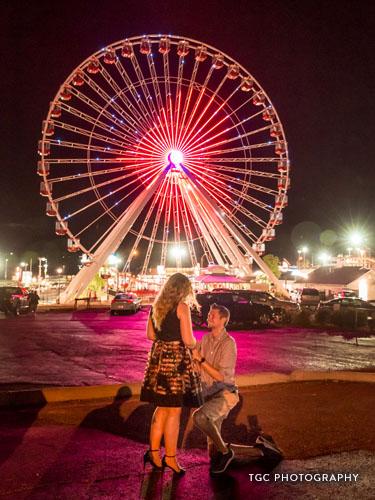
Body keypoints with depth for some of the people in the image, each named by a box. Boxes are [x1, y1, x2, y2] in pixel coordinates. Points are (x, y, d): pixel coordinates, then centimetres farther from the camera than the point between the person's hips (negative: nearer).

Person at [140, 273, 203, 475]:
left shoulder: (155, 306, 8)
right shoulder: (182, 307, -12)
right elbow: (188, 340, -14)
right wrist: (193, 344, 6)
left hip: (158, 358, 7)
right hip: (177, 360, -7)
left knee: (162, 408, 18)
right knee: (174, 411, 5)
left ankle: (154, 451, 23)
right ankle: (170, 457, 14)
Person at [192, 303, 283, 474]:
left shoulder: (228, 343, -14)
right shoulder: (205, 338, 7)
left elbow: (220, 376, -18)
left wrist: (200, 359, -20)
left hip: (224, 394, -7)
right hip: (209, 395, 7)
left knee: (199, 417, -37)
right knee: (214, 453, 7)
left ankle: (225, 451, -12)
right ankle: (260, 450, 23)